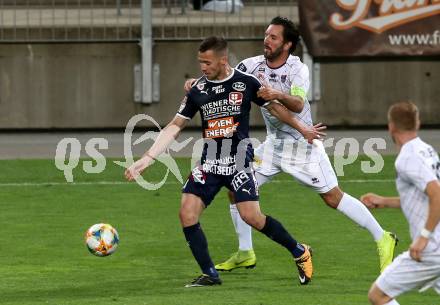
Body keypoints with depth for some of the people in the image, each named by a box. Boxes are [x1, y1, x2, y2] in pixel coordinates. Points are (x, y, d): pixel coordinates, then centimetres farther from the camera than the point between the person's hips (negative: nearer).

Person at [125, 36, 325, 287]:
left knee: (251, 216, -16)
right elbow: (175, 126, 4)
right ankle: (210, 274, 1)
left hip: (239, 160, -4)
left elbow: (274, 107, 10)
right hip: (210, 162, 4)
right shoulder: (198, 90, 2)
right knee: (187, 214, -11)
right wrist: (147, 159, -2)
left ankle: (300, 252, 7)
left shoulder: (246, 83, -5)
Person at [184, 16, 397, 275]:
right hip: (274, 144, 6)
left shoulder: (298, 69, -19)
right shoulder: (253, 65, -5)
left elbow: (298, 105, -35)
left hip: (303, 144, -6)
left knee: (333, 197, -7)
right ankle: (245, 254, 12)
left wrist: (279, 95, -55)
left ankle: (382, 239, 6)